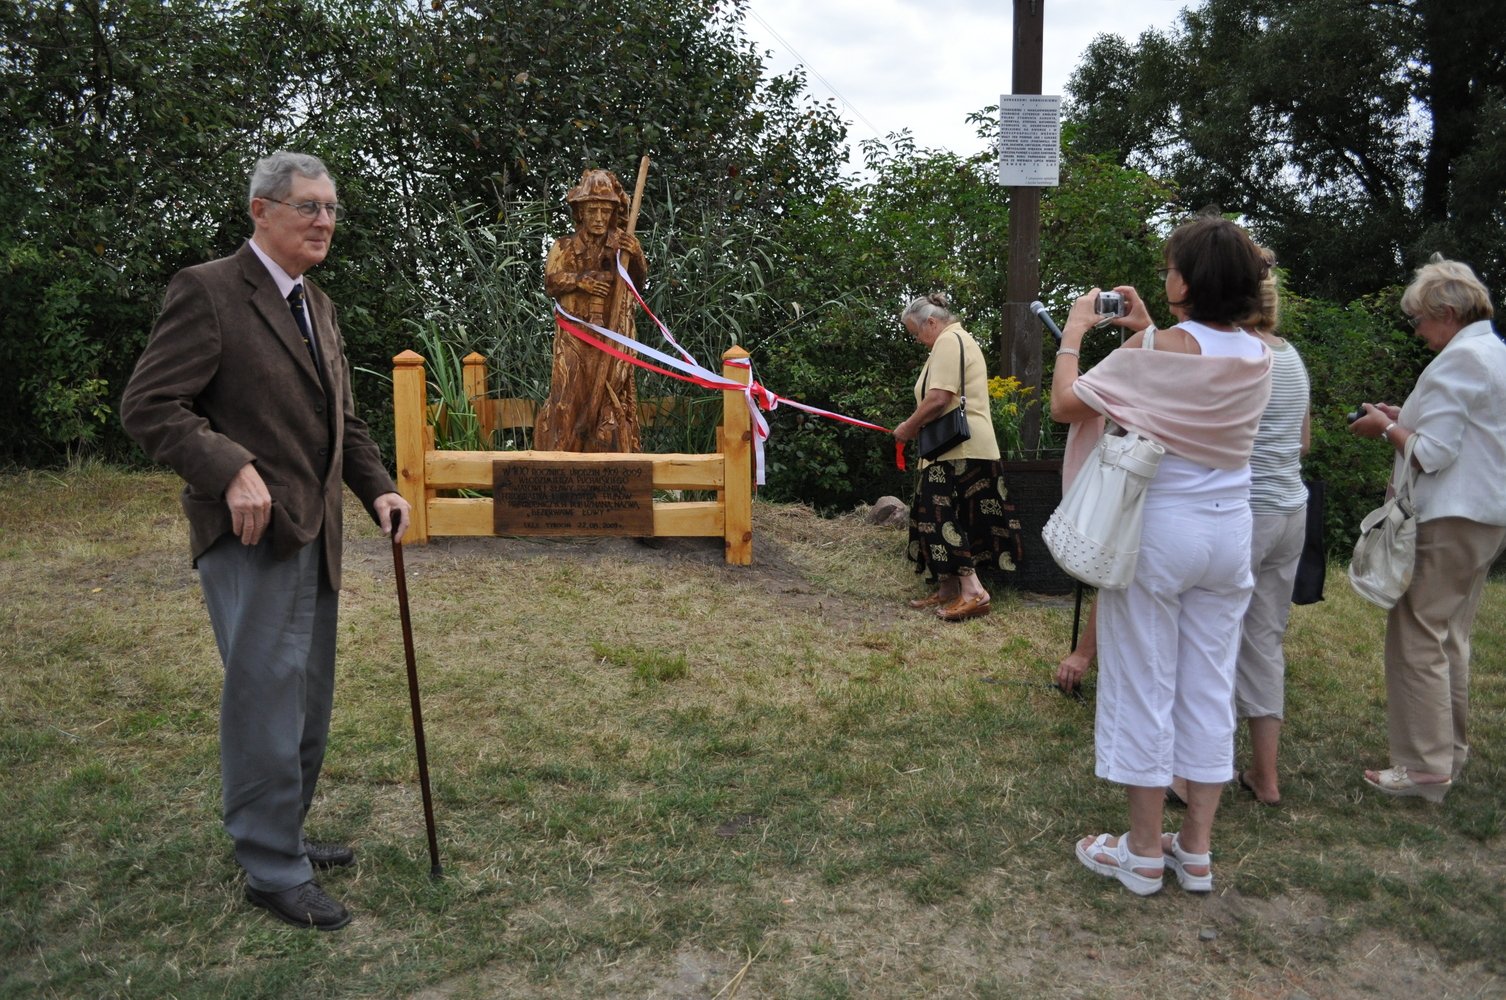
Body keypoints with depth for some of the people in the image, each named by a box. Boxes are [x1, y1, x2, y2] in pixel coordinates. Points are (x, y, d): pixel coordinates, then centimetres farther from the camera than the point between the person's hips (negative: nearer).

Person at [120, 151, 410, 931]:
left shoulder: (317, 305, 16)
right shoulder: (206, 291, -9)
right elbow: (148, 406, -14)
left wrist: (377, 488, 6)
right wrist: (232, 471, -25)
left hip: (313, 534, 9)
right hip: (251, 533, -8)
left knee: (307, 700, 16)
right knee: (267, 698, -3)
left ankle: (281, 835, 31)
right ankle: (273, 871, 11)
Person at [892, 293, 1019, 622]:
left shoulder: (948, 341, -10)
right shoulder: (962, 340, 24)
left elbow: (938, 398, -20)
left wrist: (909, 427, -7)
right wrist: (917, 425, 18)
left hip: (958, 450, -11)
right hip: (965, 448, 11)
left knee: (940, 517, -11)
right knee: (940, 517, 12)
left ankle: (972, 591, -14)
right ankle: (948, 589, 16)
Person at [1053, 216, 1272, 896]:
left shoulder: (1159, 349, -14)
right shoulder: (1257, 357, 5)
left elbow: (1066, 404, -12)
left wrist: (1073, 334, 2)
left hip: (1157, 529, -6)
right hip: (1229, 528, 6)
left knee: (1143, 687, 5)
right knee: (1209, 688, 13)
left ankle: (1144, 853, 15)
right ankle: (1197, 850, 23)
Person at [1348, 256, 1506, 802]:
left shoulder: (1458, 359, -16)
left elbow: (1431, 454, -20)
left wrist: (1386, 427, -4)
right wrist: (1406, 417, 13)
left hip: (1447, 520, -10)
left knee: (1417, 635, -5)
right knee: (1449, 636, 17)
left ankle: (1425, 766, -2)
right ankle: (1450, 748, 27)